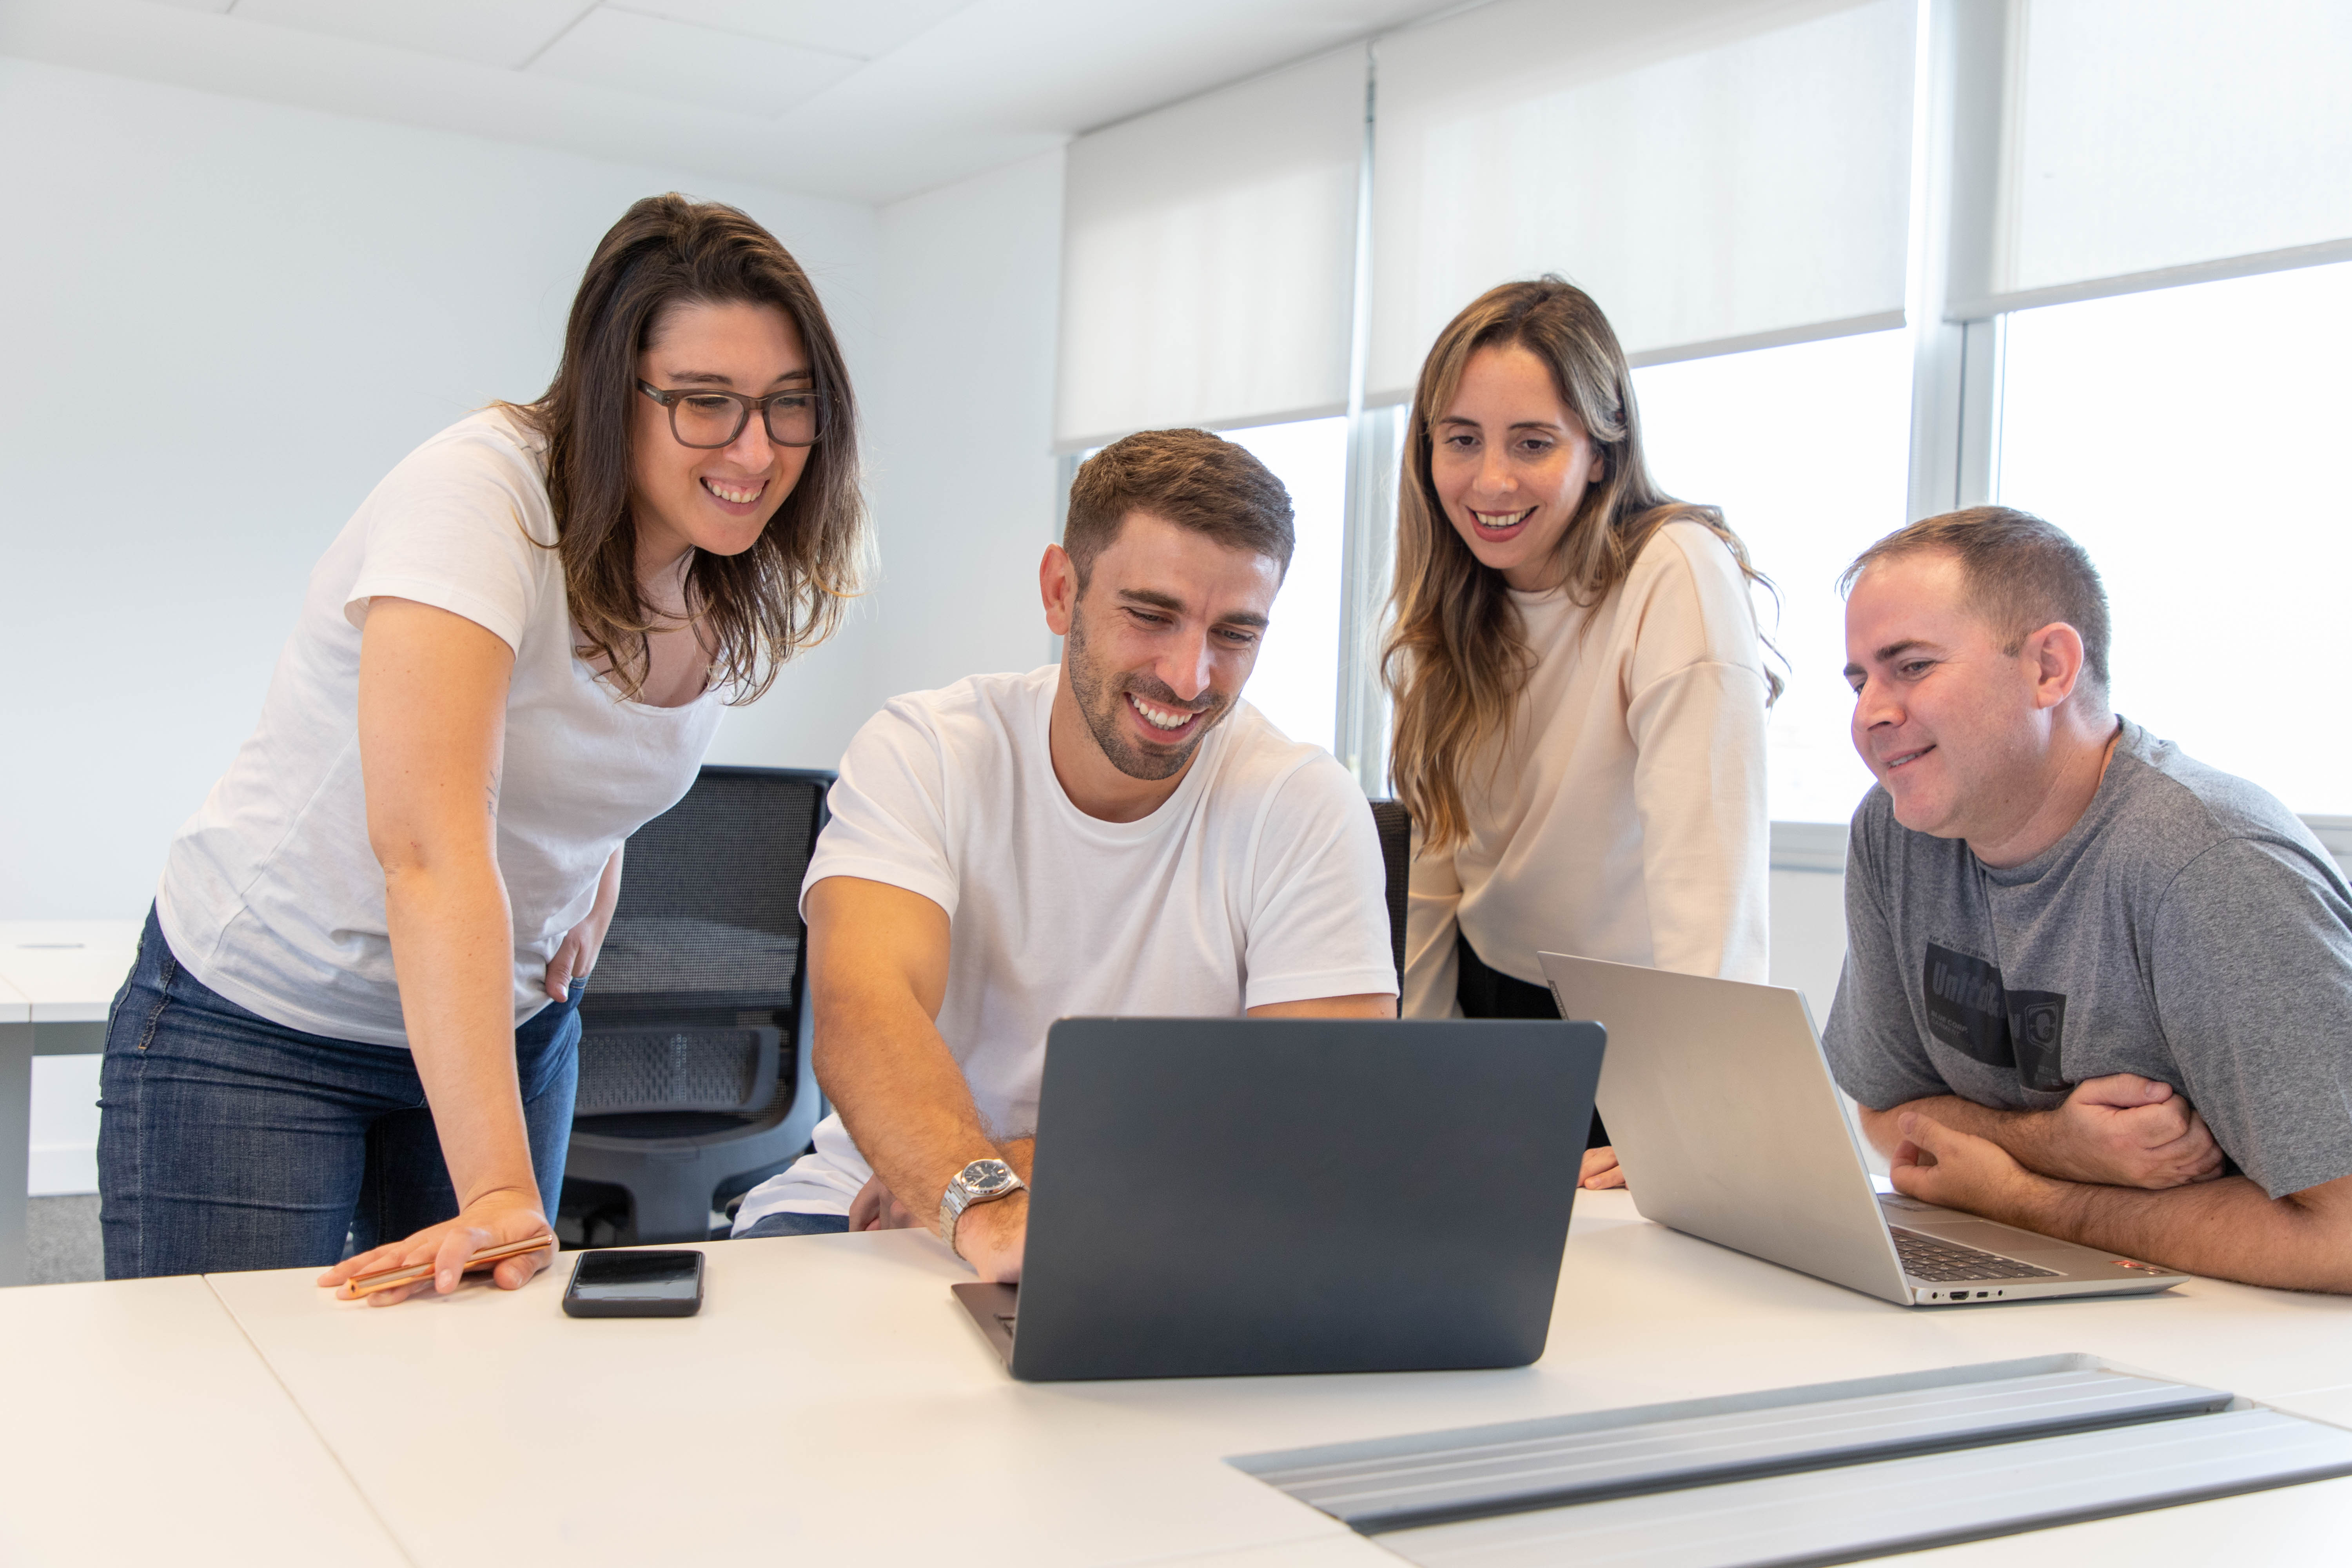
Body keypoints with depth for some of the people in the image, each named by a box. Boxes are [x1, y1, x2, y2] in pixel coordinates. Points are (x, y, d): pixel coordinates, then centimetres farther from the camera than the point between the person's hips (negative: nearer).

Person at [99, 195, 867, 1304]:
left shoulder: (746, 585, -5)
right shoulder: (477, 496, -27)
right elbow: (429, 846, -38)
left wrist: (592, 886, -4)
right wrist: (498, 1192, -45)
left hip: (514, 1021, 6)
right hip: (263, 1013, -5)